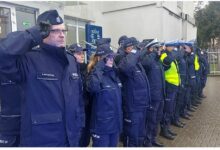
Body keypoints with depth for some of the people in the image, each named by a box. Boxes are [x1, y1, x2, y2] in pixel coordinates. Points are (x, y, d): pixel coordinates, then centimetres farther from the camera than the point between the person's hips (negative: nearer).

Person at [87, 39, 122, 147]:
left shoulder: (114, 74, 7)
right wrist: (99, 67, -28)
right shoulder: (96, 75, -14)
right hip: (102, 125, -7)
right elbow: (93, 86, -38)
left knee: (113, 145, 21)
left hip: (115, 123, 7)